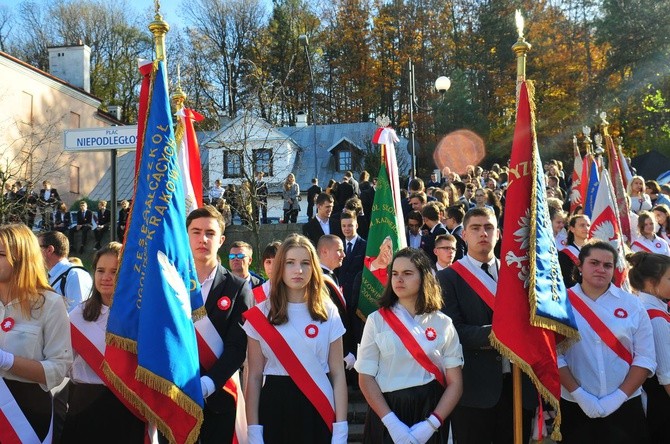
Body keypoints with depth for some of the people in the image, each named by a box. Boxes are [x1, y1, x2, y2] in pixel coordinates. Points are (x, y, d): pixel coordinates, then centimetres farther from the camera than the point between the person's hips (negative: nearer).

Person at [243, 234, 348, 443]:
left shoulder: (328, 312, -1)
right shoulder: (261, 314, -1)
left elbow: (338, 374, -1)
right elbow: (254, 376, 1)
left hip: (318, 408, 0)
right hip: (275, 405, 0)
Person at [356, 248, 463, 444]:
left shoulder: (442, 323, 0)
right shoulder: (377, 320, -2)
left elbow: (455, 383, -2)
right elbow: (366, 377, -5)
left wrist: (431, 424, -15)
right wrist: (392, 422, -16)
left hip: (430, 411, 1)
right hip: (387, 411, -1)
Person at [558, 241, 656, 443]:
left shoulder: (632, 304, 0)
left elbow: (645, 357, -2)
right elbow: (553, 355, -5)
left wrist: (619, 397, -10)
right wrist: (579, 394, -14)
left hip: (625, 406, 1)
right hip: (574, 407, -1)